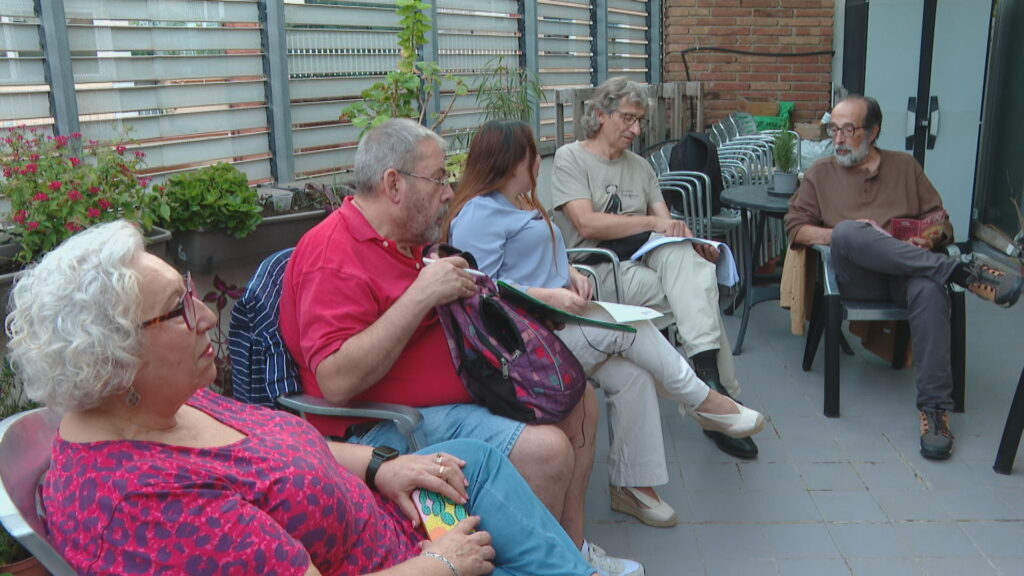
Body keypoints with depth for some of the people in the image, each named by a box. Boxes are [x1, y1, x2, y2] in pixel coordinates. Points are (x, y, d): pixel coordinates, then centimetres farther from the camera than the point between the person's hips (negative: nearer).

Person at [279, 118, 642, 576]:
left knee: (578, 400, 12)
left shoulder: (405, 242, 12)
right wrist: (422, 295, -29)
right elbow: (335, 381, -30)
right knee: (546, 449, -26)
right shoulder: (334, 256, -20)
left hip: (463, 390, 11)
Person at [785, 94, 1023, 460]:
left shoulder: (905, 166, 21)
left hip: (907, 275, 1)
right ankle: (964, 273, -34)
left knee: (930, 289, -37)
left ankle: (934, 406, -35)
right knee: (849, 231, -35)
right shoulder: (821, 173, 19)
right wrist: (841, 235, -7)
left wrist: (931, 239, -7)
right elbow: (795, 227, 10)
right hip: (856, 276, 0)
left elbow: (941, 224, 17)